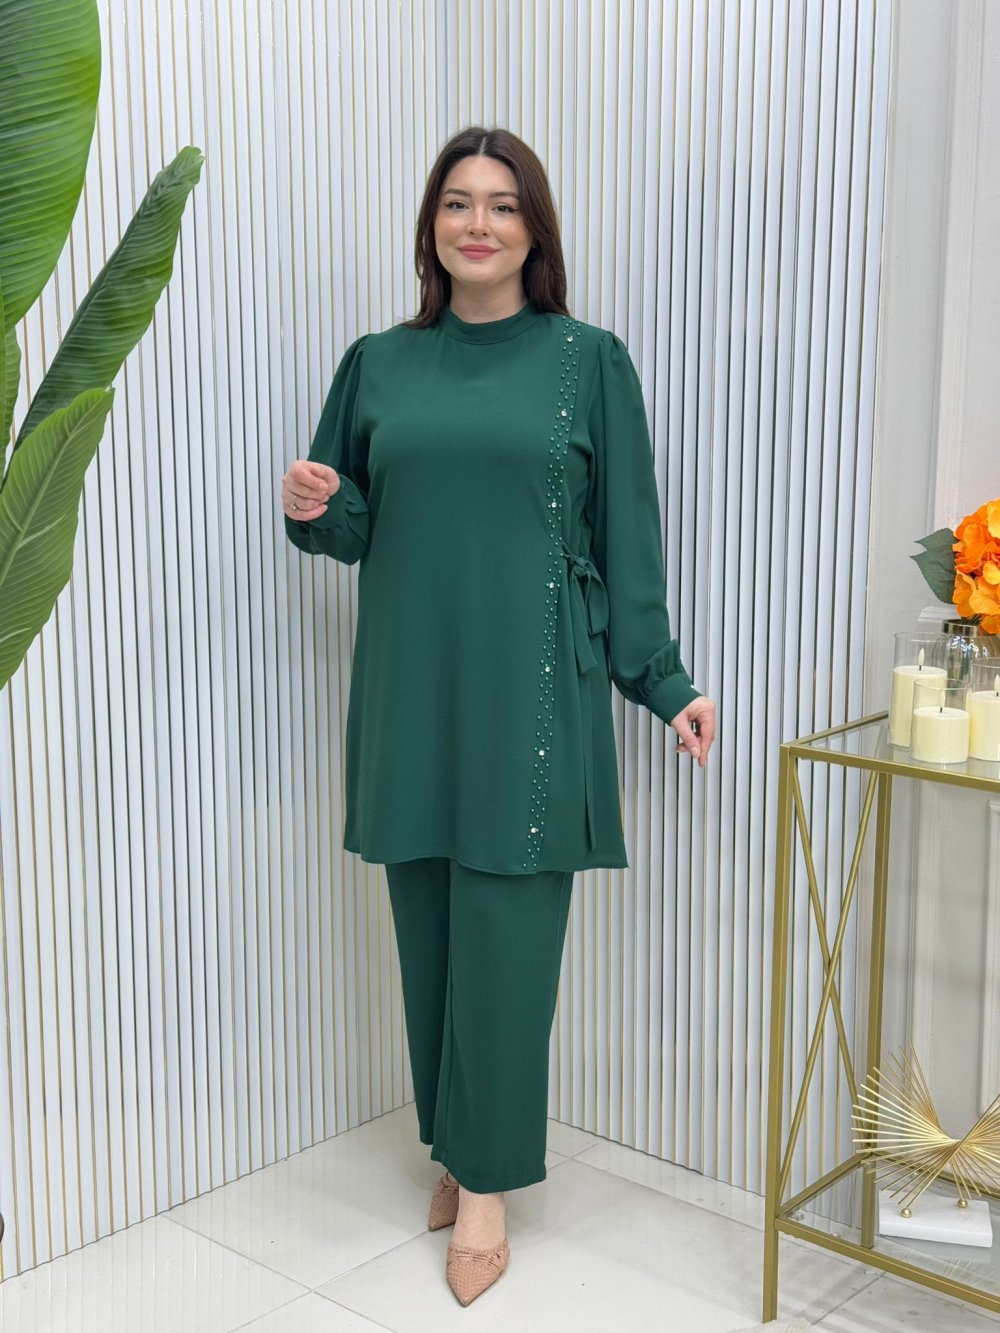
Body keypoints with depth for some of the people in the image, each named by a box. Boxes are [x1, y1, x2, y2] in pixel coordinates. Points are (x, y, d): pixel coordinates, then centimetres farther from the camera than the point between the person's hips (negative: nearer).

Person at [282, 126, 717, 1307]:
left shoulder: (588, 362, 2)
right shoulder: (378, 365, 9)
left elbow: (628, 538, 2)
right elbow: (355, 530, 15)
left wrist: (664, 683, -1)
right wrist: (313, 509, -7)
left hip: (531, 690, -3)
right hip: (410, 689, 3)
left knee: (506, 934, -1)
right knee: (428, 929, 8)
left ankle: (487, 1184, 14)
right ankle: (456, 1147, 26)